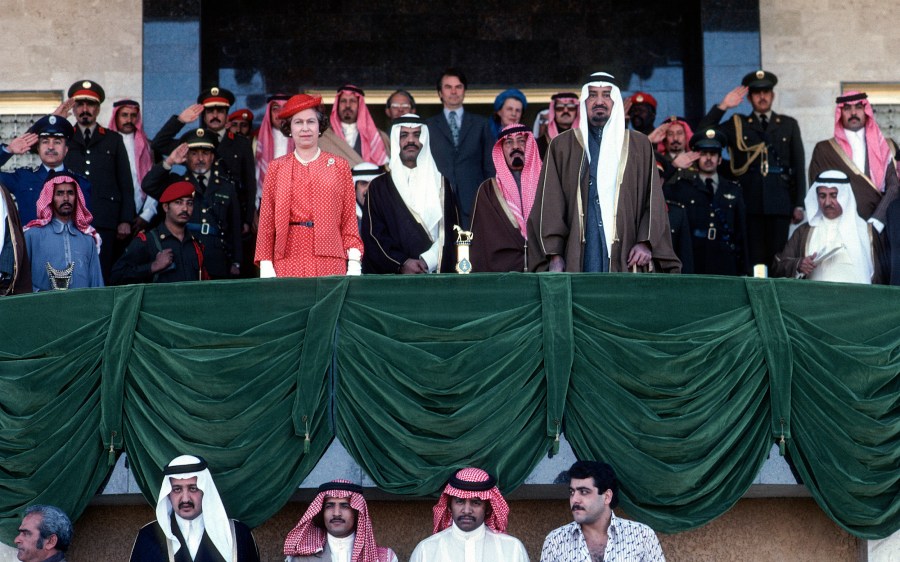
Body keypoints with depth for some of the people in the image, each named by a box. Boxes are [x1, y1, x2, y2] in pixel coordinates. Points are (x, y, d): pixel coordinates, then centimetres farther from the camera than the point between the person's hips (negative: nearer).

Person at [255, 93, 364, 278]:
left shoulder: (339, 166, 11)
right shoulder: (276, 168, 12)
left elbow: (349, 219, 9)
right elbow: (266, 221, 9)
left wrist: (354, 262, -2)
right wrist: (265, 265, 0)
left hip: (330, 263, 0)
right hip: (288, 262, 0)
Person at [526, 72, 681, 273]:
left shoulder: (639, 145, 15)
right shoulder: (562, 146, 13)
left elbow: (653, 199, 9)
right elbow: (550, 203, 5)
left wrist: (646, 242, -7)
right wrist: (554, 254, -6)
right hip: (579, 256, -1)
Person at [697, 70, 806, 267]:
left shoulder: (789, 125, 15)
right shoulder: (737, 125, 14)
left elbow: (798, 166, 12)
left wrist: (799, 205, 5)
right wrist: (722, 106, -3)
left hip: (779, 202, 1)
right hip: (750, 203, -1)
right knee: (753, 258, -3)